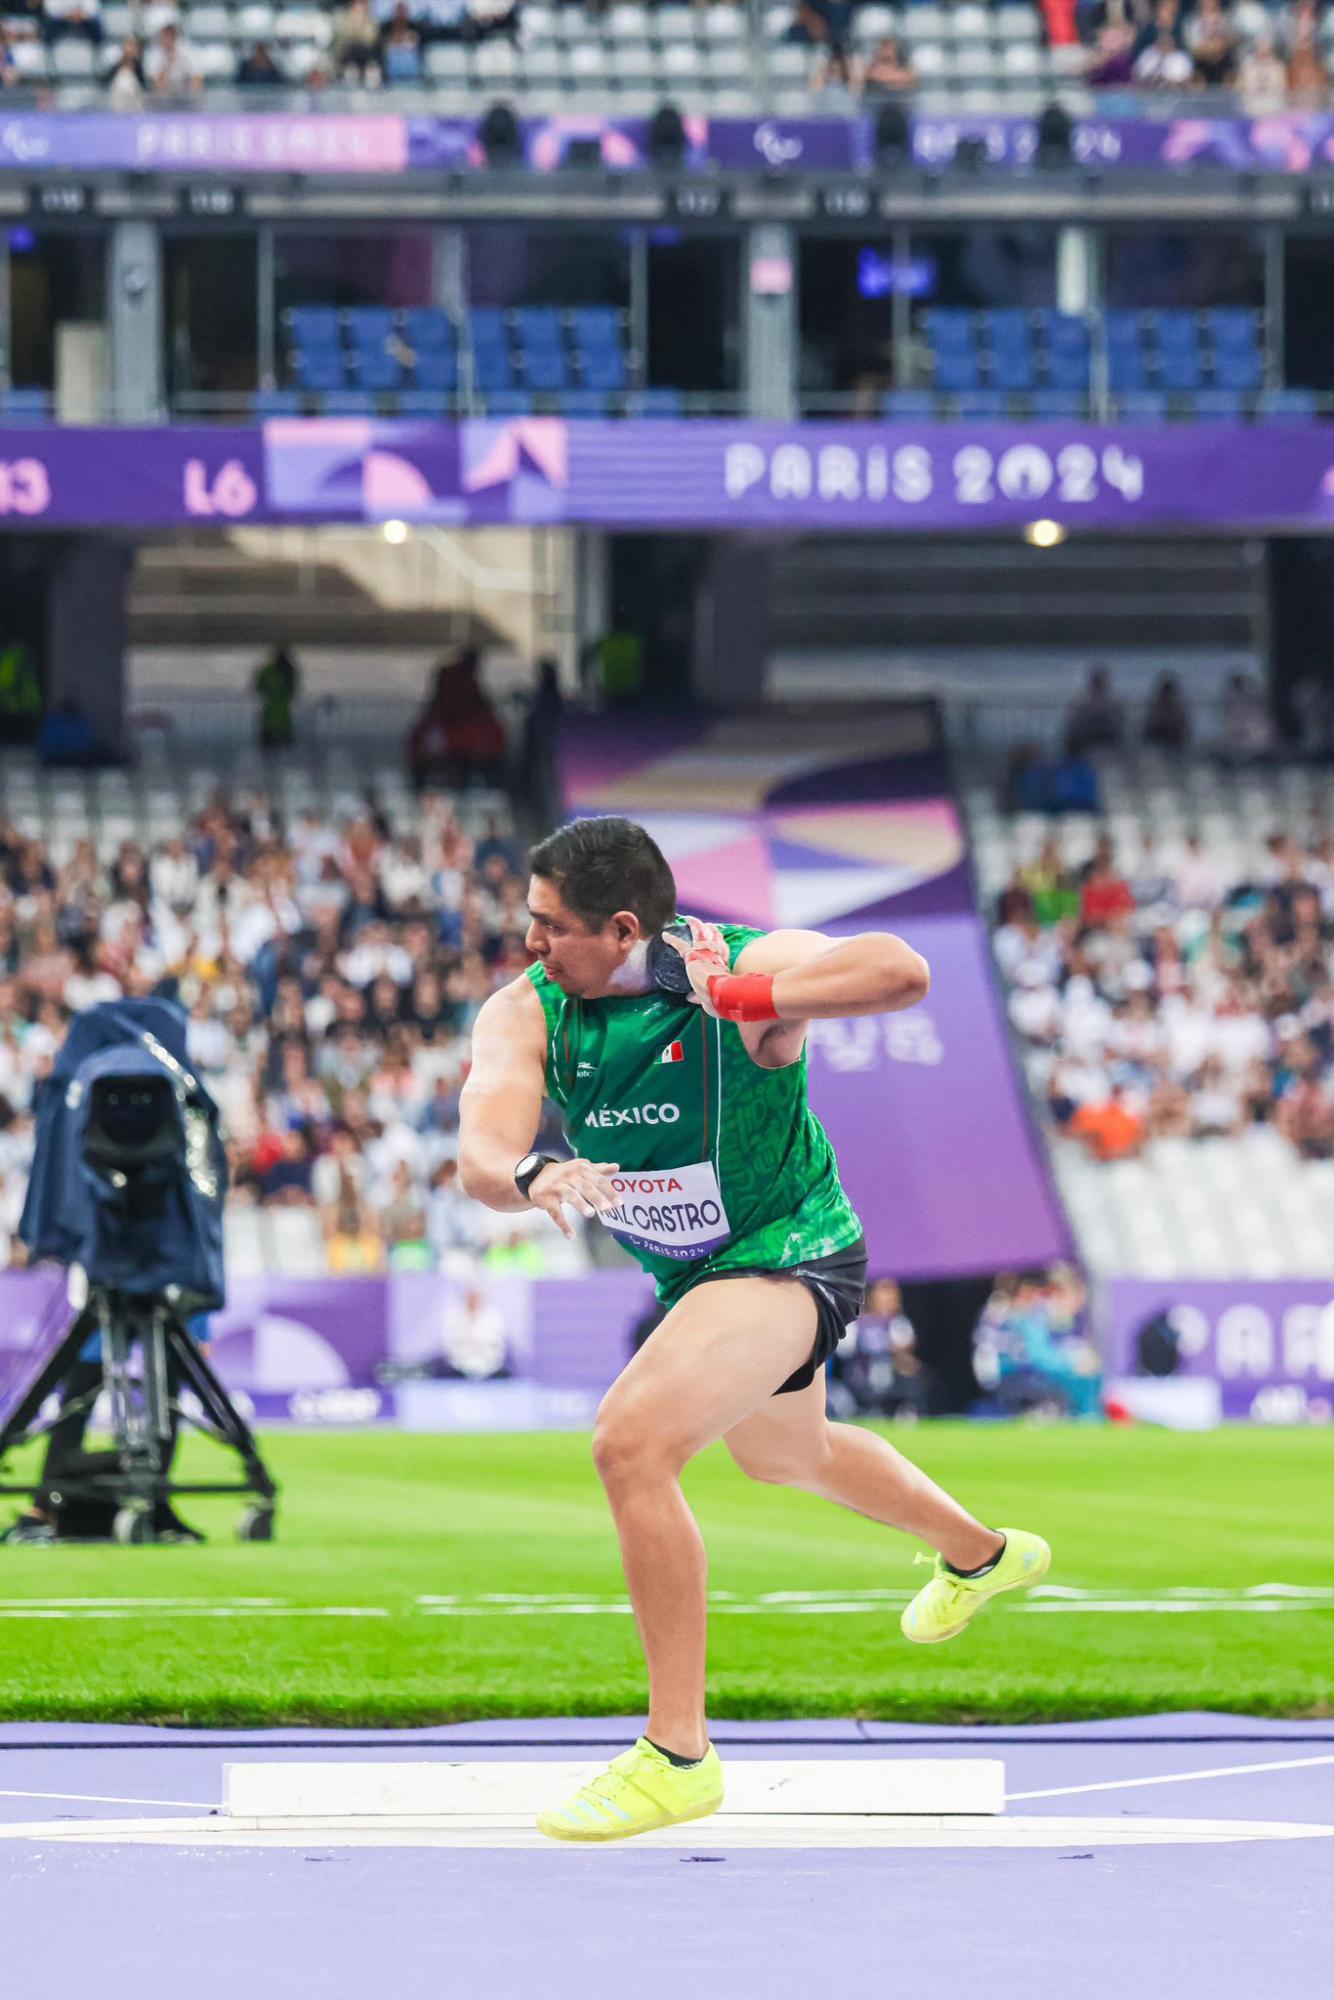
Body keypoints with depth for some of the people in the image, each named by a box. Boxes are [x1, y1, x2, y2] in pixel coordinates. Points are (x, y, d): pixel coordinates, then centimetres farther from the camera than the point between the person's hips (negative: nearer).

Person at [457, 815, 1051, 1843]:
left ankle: (679, 1752, -20)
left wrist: (735, 998, -45)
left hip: (790, 1250, -8)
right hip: (692, 1273, 8)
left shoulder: (748, 965, -28)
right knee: (784, 1454, 33)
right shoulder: (525, 1011, -16)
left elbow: (903, 972, -44)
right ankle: (982, 1554, 64)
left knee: (632, 1442, -28)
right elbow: (483, 1149, -31)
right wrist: (532, 1173, -54)